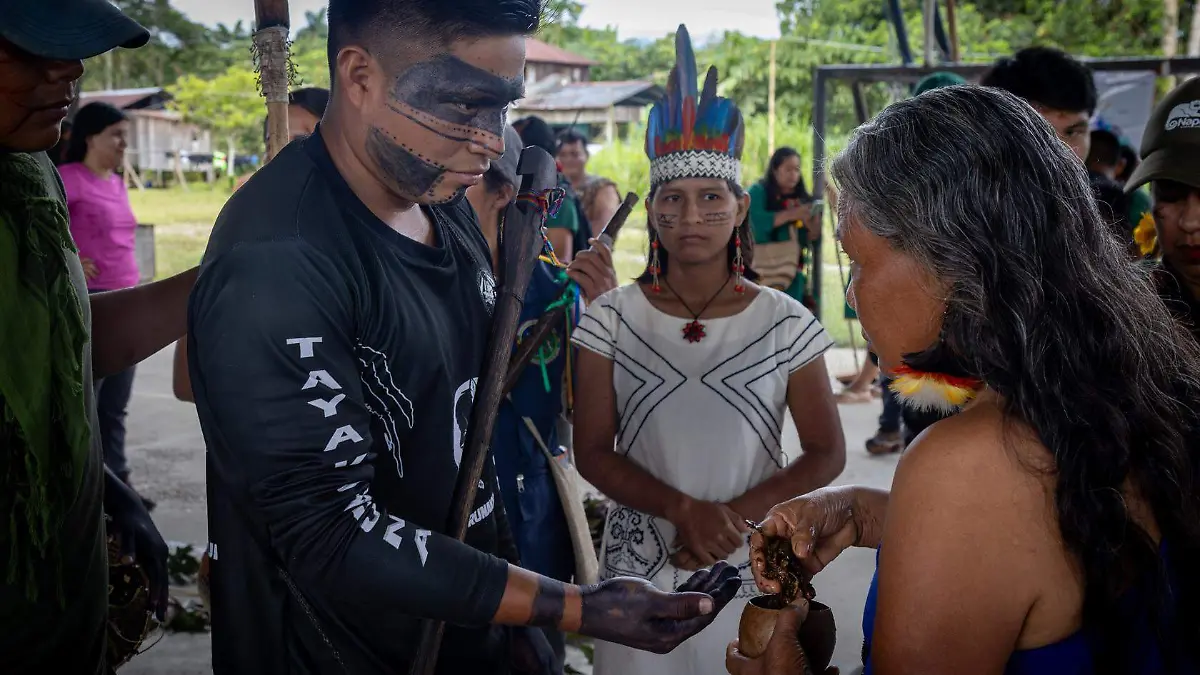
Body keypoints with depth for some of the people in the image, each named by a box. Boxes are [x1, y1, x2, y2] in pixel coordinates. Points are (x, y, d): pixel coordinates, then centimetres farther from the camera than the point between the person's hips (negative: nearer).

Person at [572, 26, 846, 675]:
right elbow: (593, 450, -5)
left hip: (751, 568, 0)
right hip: (637, 569, 0)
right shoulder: (611, 319, -4)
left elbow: (826, 453, -2)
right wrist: (684, 509, -19)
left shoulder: (786, 323, -5)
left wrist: (734, 515, -16)